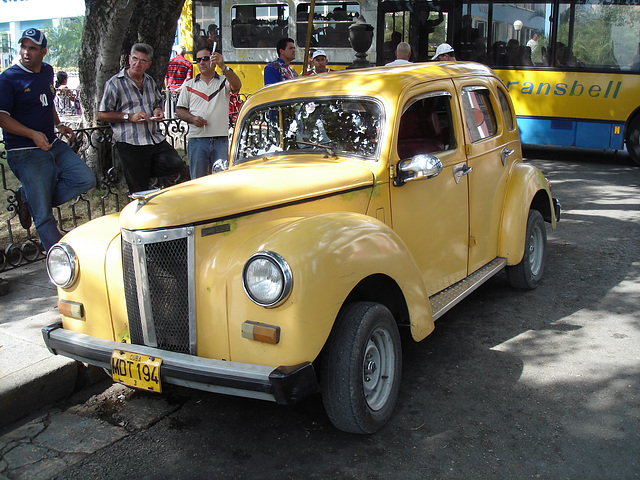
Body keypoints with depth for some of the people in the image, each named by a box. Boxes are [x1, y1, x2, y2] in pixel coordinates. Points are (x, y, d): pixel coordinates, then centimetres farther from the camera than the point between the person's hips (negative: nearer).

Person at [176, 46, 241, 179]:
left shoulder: (224, 81, 10)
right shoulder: (189, 85, 15)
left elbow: (237, 86, -12)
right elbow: (179, 109, 14)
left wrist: (223, 67, -27)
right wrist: (192, 119, -6)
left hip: (221, 139, -1)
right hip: (197, 139, 1)